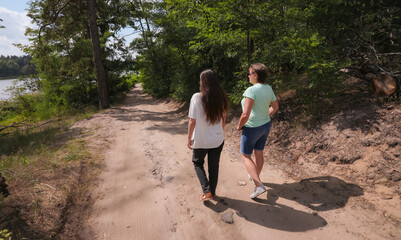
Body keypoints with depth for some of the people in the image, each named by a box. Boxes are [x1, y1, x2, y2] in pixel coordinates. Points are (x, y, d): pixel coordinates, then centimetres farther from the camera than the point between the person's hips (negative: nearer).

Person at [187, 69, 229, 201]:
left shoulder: (197, 97, -18)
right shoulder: (221, 97, -5)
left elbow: (192, 121, -15)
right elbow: (223, 119, 4)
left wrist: (189, 138, -2)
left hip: (200, 140, -3)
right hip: (217, 140, 4)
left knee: (197, 163, 20)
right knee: (214, 165, 19)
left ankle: (207, 191, 10)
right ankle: (212, 192, 35)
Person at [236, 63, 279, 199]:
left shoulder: (251, 90, -27)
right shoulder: (268, 89, 0)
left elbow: (245, 114, -33)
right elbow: (275, 107, 13)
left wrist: (239, 126, -15)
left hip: (252, 129, -8)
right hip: (265, 126, 8)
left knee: (245, 156, 9)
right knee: (258, 153, 23)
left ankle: (259, 185, 3)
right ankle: (255, 176, 44)